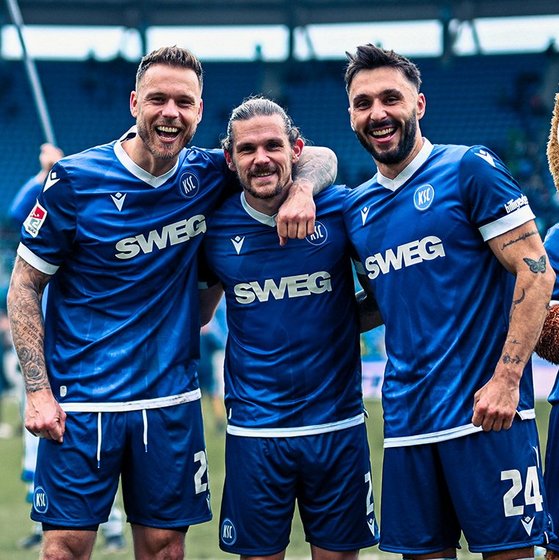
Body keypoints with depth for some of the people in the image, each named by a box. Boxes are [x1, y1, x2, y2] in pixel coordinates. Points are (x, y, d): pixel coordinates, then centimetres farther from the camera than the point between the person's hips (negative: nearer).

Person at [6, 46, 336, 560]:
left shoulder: (207, 176, 2)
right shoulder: (74, 180, -6)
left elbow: (321, 158, 11)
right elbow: (24, 287, -1)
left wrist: (301, 188, -14)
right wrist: (38, 391, -9)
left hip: (171, 398, 3)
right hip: (81, 401, -3)